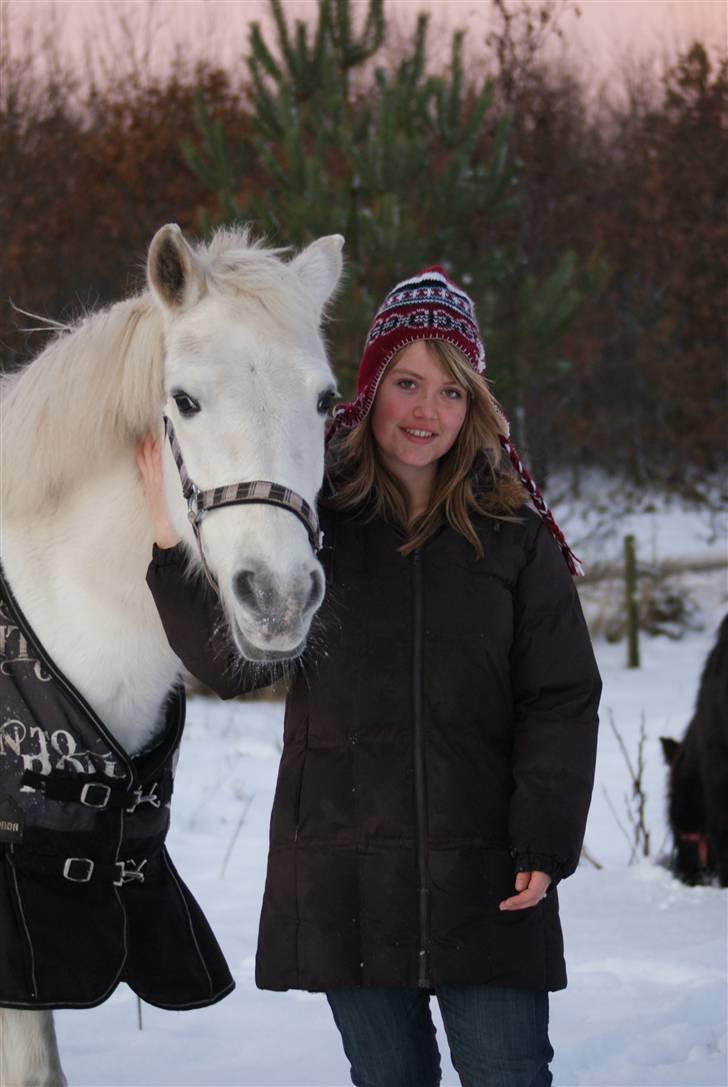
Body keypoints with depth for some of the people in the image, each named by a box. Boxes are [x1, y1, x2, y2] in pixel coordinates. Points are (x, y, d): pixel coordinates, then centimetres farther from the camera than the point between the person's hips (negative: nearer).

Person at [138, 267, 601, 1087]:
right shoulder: (314, 519, 4)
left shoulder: (515, 535, 2)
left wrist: (545, 845, -10)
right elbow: (230, 665, -2)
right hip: (342, 872, 1)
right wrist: (175, 543, -13)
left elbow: (561, 701, 0)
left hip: (486, 873, -1)